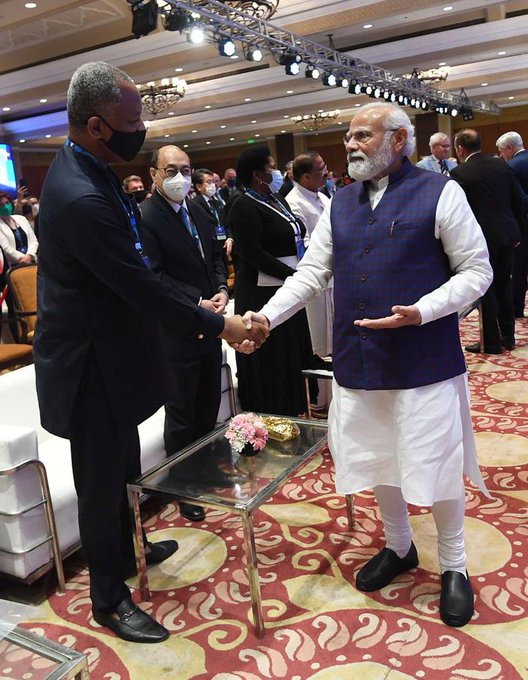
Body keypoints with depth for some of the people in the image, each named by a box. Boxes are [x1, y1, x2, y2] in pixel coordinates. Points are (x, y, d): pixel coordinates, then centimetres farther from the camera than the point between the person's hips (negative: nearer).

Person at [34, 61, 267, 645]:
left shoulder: (83, 167, 4)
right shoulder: (81, 197, -29)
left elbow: (130, 269, 12)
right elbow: (142, 287, -26)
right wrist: (218, 325, -15)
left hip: (103, 349, 10)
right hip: (92, 362, -10)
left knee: (116, 467, 26)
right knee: (101, 480, 8)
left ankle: (124, 550, 49)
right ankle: (109, 600, 29)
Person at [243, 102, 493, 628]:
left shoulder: (439, 193, -4)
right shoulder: (340, 204, 10)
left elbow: (476, 270, -5)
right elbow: (310, 274, 7)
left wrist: (419, 312, -20)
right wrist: (265, 317, -7)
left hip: (424, 361, -4)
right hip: (358, 361, 5)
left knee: (436, 465, 6)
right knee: (378, 460, 17)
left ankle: (453, 567, 31)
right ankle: (398, 548, 41)